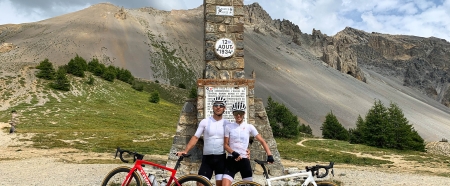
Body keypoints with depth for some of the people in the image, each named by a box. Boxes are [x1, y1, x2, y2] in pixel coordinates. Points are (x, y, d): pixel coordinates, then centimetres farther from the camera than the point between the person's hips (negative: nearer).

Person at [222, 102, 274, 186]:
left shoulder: (249, 127, 2)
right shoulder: (228, 127, 1)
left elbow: (262, 141, 1)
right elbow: (225, 145, 1)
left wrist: (269, 155, -12)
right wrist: (234, 153, -17)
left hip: (244, 160, 1)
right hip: (231, 160, -1)